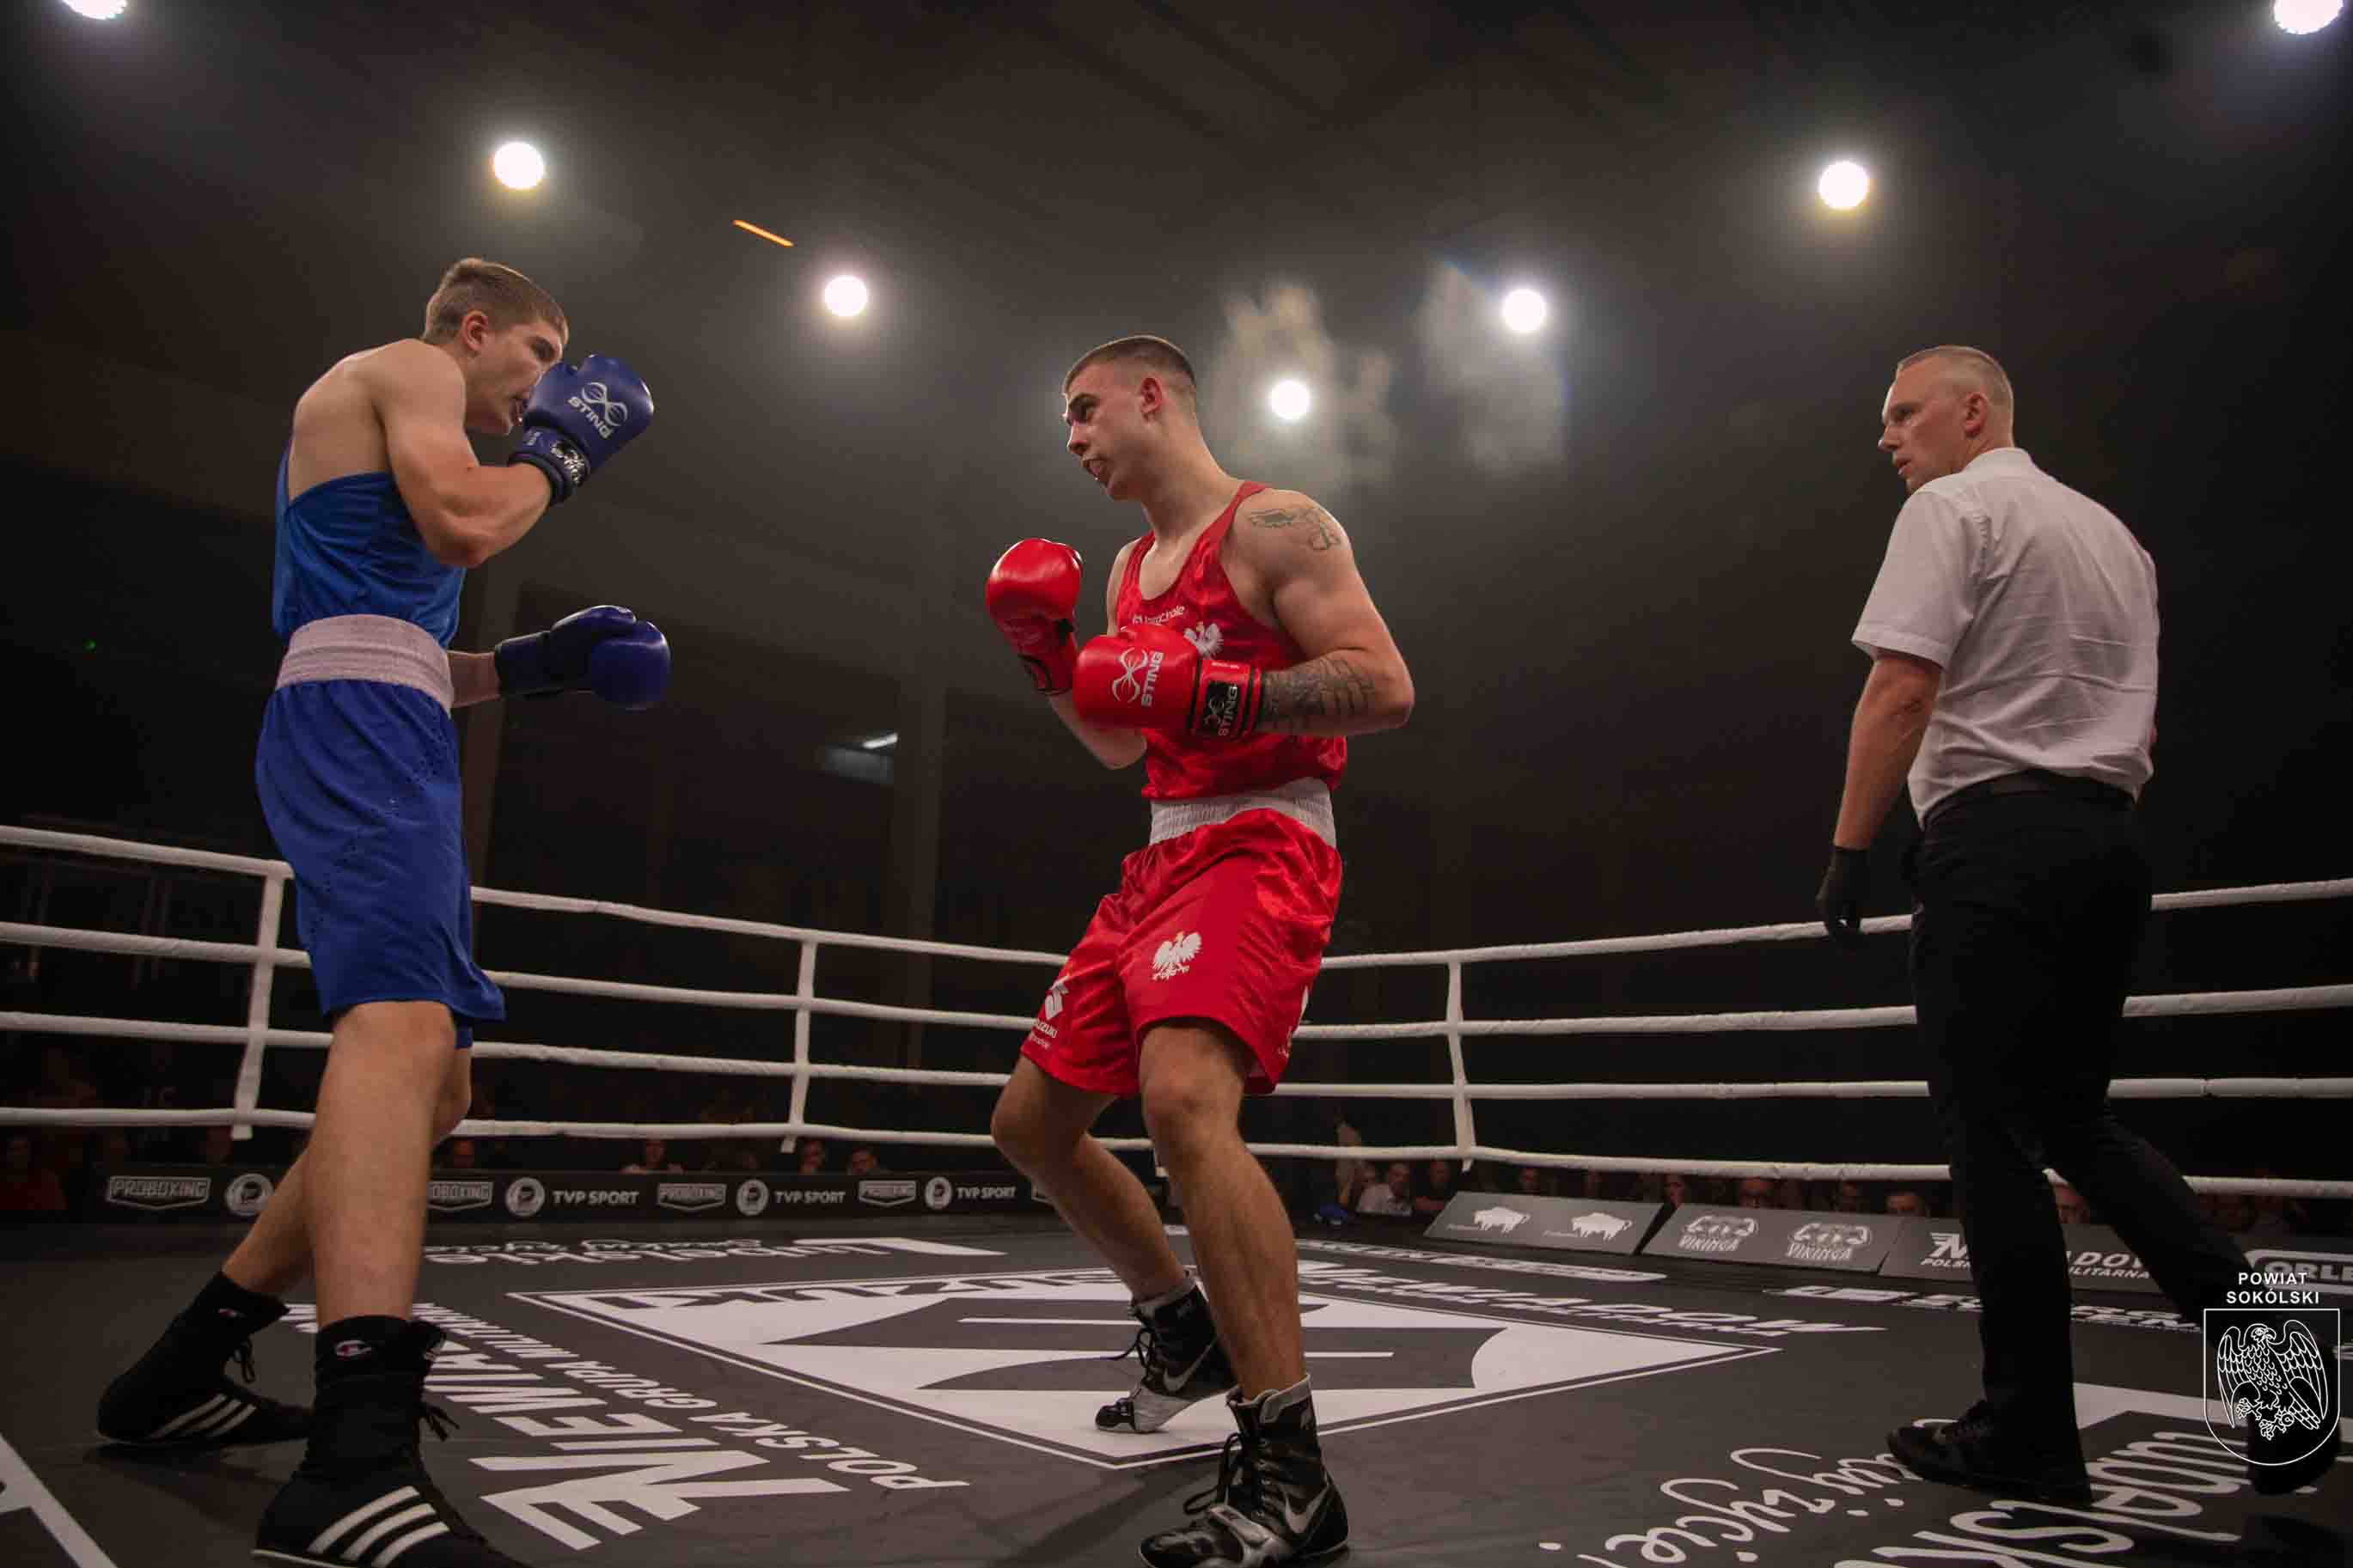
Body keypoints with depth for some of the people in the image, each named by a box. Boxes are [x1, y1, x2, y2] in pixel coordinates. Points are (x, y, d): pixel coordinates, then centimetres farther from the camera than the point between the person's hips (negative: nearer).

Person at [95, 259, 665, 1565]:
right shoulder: (409, 367, 7)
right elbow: (463, 524, -13)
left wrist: (533, 664, 23)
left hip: (376, 741, 11)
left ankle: (181, 1376, 17)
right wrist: (563, 452, 5)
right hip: (358, 728, -11)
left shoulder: (380, 412, 36)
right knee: (404, 1017, -32)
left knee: (432, 1088, 10)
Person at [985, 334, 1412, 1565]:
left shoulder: (1273, 527, -4)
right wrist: (1049, 661, 11)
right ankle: (1186, 1332, 32)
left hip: (1258, 848, -9)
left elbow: (1385, 686, -15)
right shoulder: (1132, 566, 21)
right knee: (1030, 1122, 13)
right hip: (1162, 859, 10)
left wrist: (1211, 691, -23)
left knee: (1183, 1099, -33)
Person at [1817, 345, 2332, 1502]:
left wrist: (1849, 848, -13)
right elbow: (2138, 720, 24)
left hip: (1996, 840, -9)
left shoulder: (1952, 508, -3)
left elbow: (1904, 684, -16)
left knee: (1991, 1131, -2)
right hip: (2108, 840, 9)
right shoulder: (2111, 530, 23)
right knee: (2075, 1119, 16)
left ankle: (2028, 1436, 5)